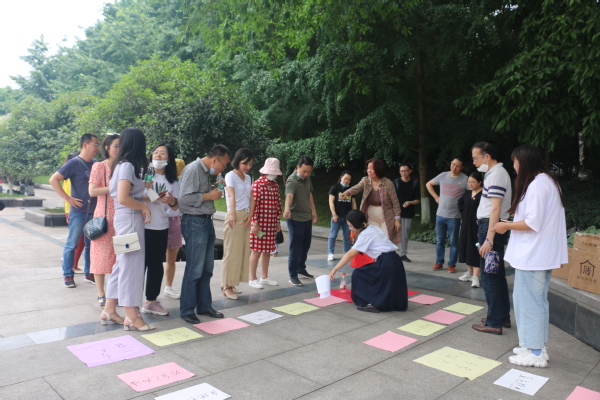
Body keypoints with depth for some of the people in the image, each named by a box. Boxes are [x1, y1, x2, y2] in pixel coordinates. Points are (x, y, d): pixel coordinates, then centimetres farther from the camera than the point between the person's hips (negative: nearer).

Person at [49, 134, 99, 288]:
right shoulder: (74, 163, -7)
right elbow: (53, 179, -11)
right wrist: (68, 198, -14)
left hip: (94, 211, 5)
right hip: (78, 211, -5)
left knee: (91, 244, 11)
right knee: (72, 244, 3)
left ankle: (89, 273, 22)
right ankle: (68, 275, 14)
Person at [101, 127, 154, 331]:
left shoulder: (121, 165, 13)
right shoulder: (128, 166, -14)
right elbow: (123, 198, -22)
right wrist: (144, 206, -11)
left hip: (124, 218, 9)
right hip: (130, 218, -9)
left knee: (122, 263, 15)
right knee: (131, 264, -3)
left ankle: (109, 310, 24)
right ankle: (131, 316, 5)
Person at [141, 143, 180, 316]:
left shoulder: (173, 181, 10)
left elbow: (176, 207, 10)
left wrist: (172, 201, -11)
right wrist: (150, 197, -20)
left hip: (162, 228, 4)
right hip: (142, 226, -4)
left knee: (156, 264, 10)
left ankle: (151, 300, 23)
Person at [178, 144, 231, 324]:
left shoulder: (206, 171, 16)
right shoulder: (193, 169, -13)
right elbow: (184, 197, -22)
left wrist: (214, 191, 10)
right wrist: (209, 195, -15)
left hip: (206, 222, 10)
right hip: (194, 222, -10)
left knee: (206, 268, 14)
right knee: (194, 269, -3)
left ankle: (204, 306, 25)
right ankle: (186, 310, 10)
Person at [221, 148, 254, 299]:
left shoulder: (248, 178, 14)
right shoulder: (230, 176, -8)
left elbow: (251, 198, 9)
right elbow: (231, 195, -25)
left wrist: (250, 214, -8)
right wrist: (232, 215, -40)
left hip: (246, 216, 7)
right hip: (235, 216, -7)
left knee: (243, 251, 8)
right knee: (232, 252, -6)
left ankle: (231, 284, 16)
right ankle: (227, 286, 1)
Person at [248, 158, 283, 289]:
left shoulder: (275, 185, 11)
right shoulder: (257, 184, -12)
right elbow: (254, 204, -15)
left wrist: (278, 221, 15)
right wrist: (255, 223, -17)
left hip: (271, 224, 7)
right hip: (259, 223, -7)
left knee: (268, 250, 13)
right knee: (257, 251, 1)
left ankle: (264, 277, 26)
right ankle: (253, 279, 12)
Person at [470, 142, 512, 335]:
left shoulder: (496, 174, -16)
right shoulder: (495, 172, 16)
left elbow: (495, 209, -23)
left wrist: (488, 239, -26)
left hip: (491, 228, -10)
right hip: (493, 228, 10)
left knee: (489, 276, -4)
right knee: (498, 274, 16)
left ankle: (494, 323, 3)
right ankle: (503, 317, 26)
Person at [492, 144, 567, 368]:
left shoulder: (536, 185, -18)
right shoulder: (548, 181, 14)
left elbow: (533, 223, -22)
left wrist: (506, 226, -9)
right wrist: (514, 222, 14)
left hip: (533, 254, -10)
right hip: (543, 253, 10)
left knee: (527, 300, -1)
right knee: (538, 300, 16)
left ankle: (534, 353, 9)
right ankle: (537, 347, 26)